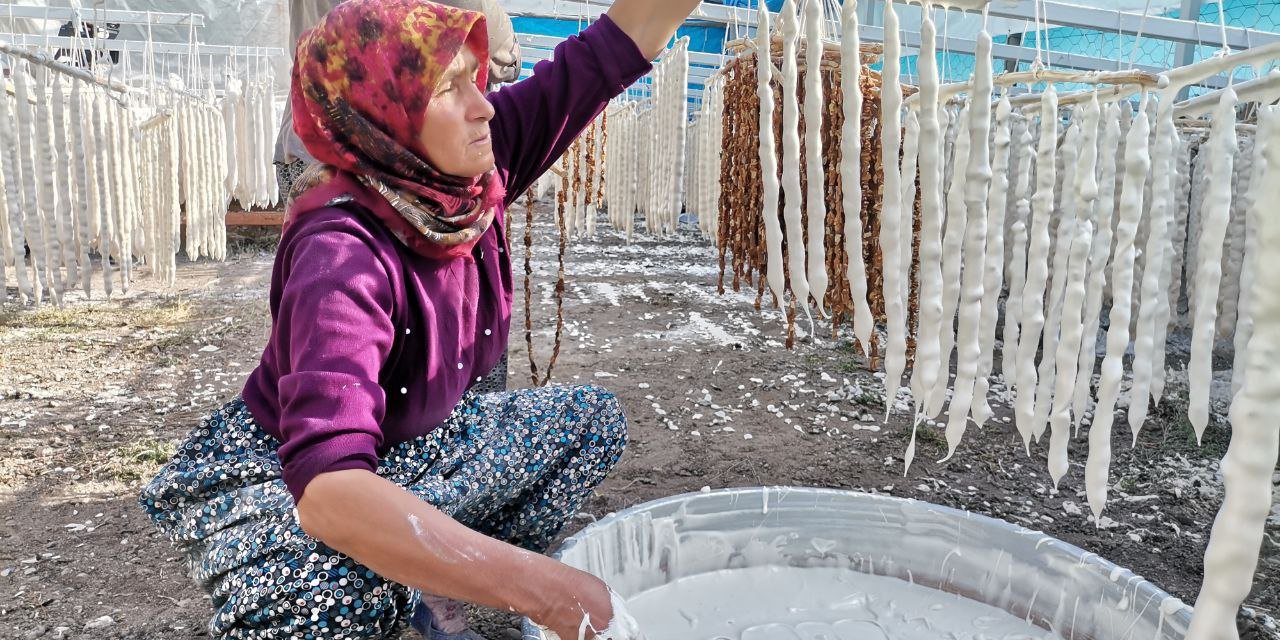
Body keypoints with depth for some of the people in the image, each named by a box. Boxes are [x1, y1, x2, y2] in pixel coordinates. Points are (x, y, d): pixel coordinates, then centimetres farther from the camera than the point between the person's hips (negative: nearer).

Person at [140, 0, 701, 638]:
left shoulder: (473, 169, -17)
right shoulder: (341, 254, -35)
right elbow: (329, 491, -47)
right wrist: (539, 586, -50)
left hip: (411, 448, 7)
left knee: (592, 418, 5)